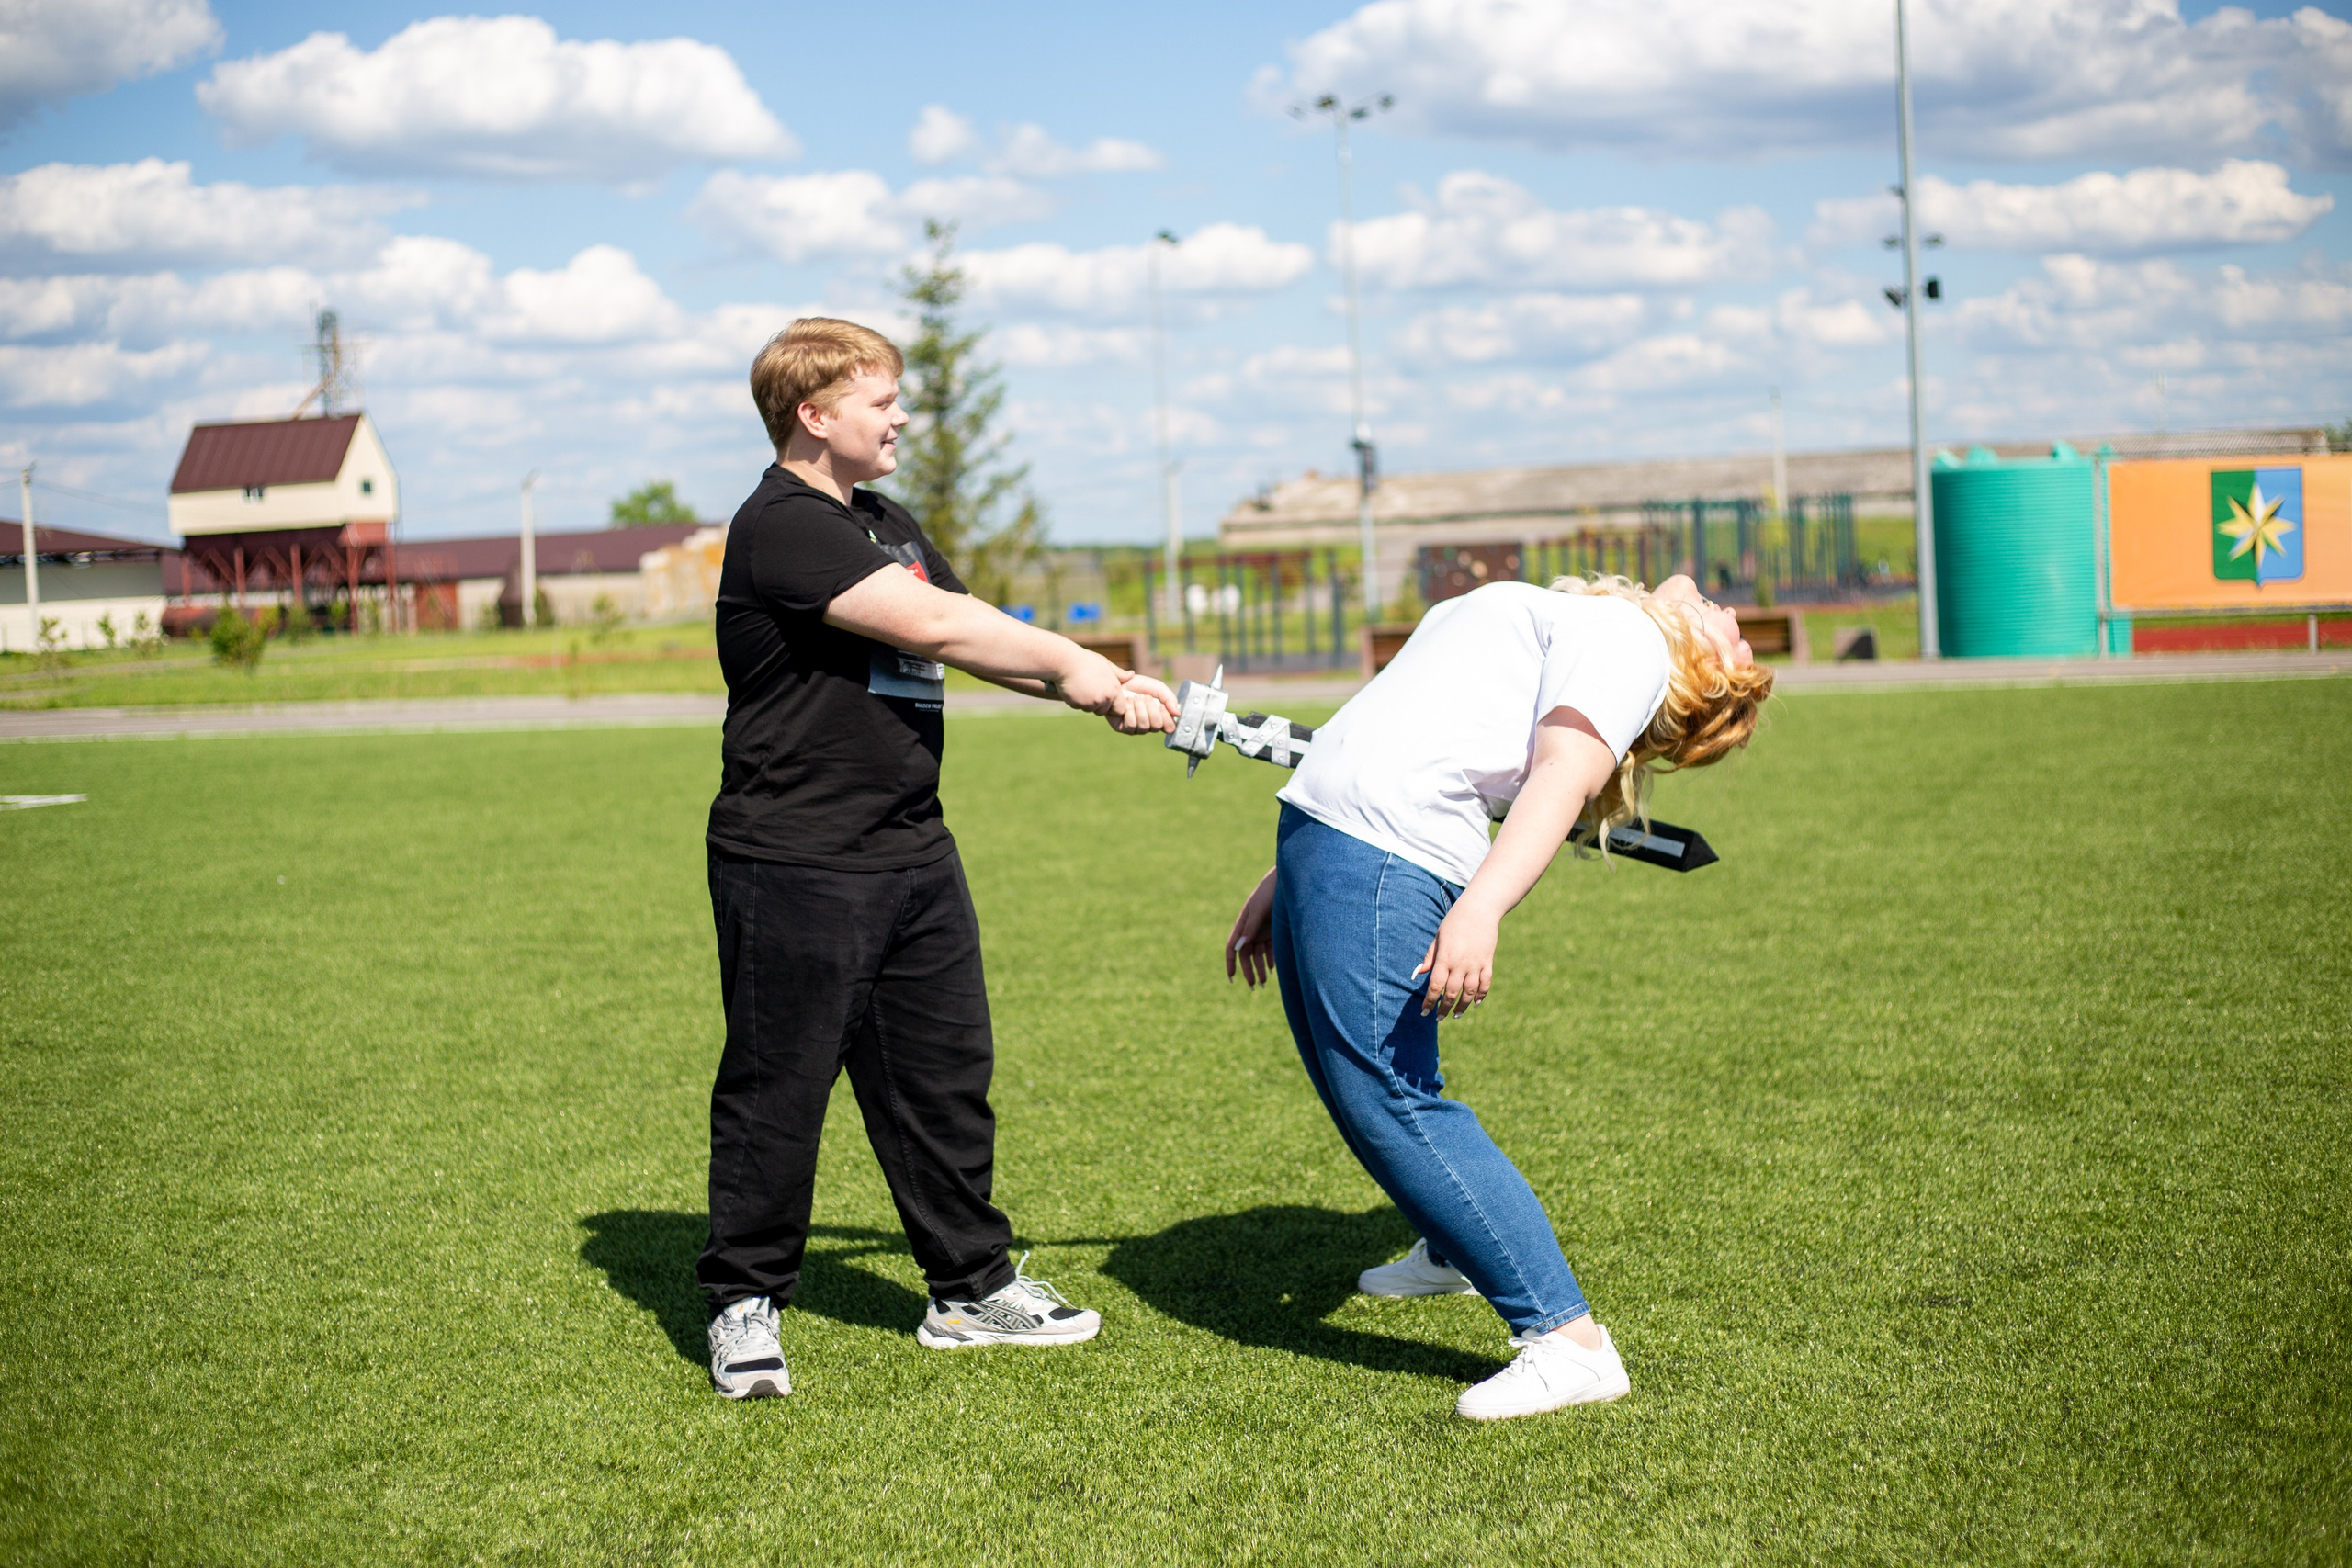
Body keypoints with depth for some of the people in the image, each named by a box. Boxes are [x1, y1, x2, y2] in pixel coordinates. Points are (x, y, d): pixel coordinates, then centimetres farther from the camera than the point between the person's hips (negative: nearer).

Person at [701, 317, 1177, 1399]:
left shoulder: (888, 526, 17)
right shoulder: (782, 528, -15)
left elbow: (973, 645, 15)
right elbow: (932, 626, -22)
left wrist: (1100, 691, 1)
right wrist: (1073, 661, -12)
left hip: (913, 853, 9)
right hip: (796, 864, -9)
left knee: (946, 1072, 13)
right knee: (776, 1089, 1)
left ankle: (971, 1287, 25)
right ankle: (744, 1304, 14)